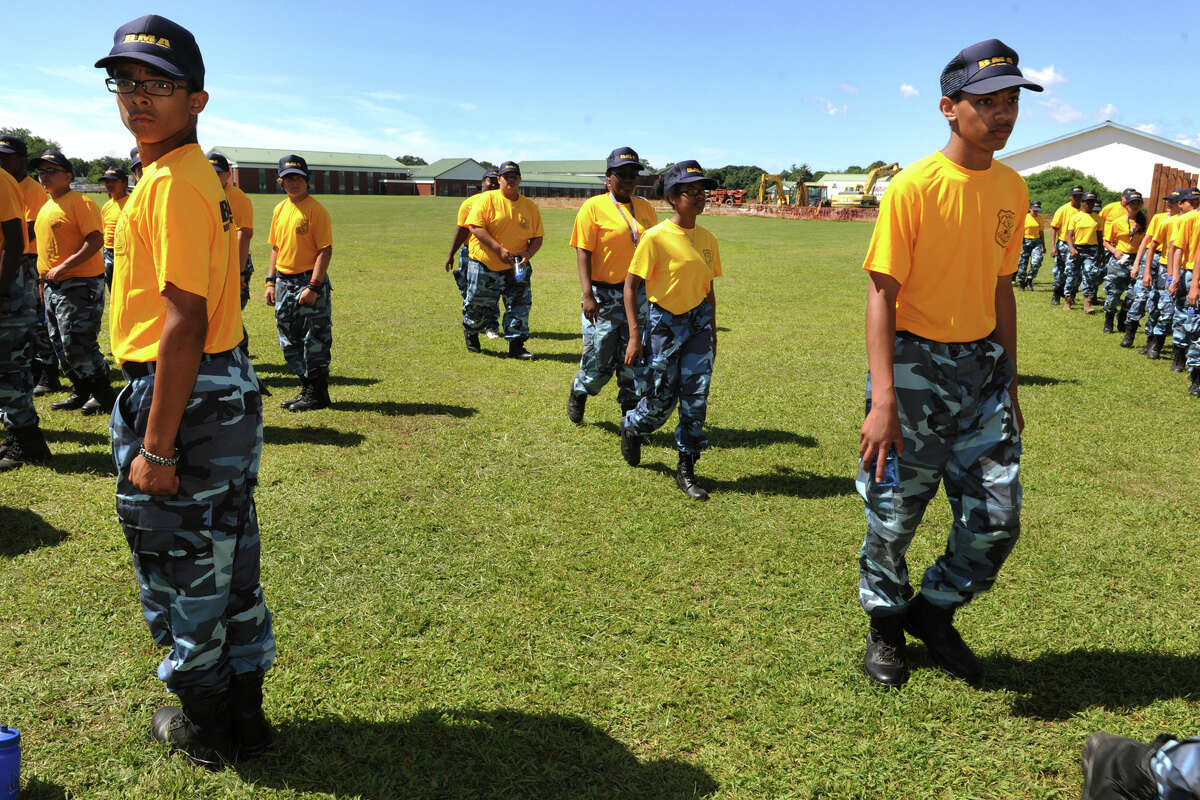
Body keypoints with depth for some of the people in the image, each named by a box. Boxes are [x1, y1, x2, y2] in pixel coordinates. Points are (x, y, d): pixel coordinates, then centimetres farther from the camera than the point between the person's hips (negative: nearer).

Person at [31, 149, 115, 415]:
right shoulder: (46, 209, 18)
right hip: (53, 285, 9)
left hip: (79, 284, -9)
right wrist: (44, 281, 19)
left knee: (77, 344, -10)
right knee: (61, 344, 12)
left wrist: (63, 267, -23)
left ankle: (102, 394, 3)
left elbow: (95, 240, -20)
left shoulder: (80, 202, -9)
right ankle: (81, 393, 23)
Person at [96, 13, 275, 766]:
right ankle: (243, 713, 34)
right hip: (228, 388, 10)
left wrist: (156, 448, -22)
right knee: (227, 562, 18)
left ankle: (206, 727, 26)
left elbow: (185, 323, -23)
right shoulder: (200, 174, 14)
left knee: (181, 570, 7)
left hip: (183, 395, -10)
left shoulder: (173, 181, -17)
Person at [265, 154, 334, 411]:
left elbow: (325, 250, -15)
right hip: (284, 283, 8)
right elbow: (276, 248, 19)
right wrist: (271, 281, 12)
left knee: (314, 341, -3)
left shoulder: (316, 210, -10)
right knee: (289, 341, 12)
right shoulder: (280, 209, 13)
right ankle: (307, 389, 23)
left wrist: (313, 287, -21)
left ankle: (317, 394, 8)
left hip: (309, 282, -8)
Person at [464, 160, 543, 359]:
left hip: (517, 268, 3)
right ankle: (470, 332, 36)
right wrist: (498, 249, -21)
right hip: (485, 265, -3)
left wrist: (528, 253, -11)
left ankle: (516, 345, 8)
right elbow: (475, 226, -15)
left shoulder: (530, 206, 6)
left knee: (520, 305, -2)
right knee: (478, 306, 7)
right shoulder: (487, 199, -5)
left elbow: (537, 237, 9)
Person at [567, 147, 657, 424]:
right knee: (599, 359, 0)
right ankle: (578, 392, 31)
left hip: (639, 295, 4)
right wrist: (588, 294, -19)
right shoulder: (593, 207, -4)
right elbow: (583, 252, -9)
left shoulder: (645, 208, 12)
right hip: (603, 295, -4)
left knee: (634, 359, 5)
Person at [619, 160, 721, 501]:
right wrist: (635, 335, -14)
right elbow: (631, 285, -10)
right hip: (663, 322, -4)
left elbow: (708, 290, 13)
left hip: (698, 322, 4)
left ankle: (686, 471, 11)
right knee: (661, 399, 2)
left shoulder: (707, 239, 4)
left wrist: (712, 332, 15)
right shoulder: (656, 237, -12)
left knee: (695, 399, 0)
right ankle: (631, 427, 36)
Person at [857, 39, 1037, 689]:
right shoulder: (913, 187, -13)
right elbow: (882, 294, -16)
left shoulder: (1012, 189, 6)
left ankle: (933, 612, 31)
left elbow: (1000, 289, 14)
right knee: (894, 517, 6)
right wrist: (883, 400, -25)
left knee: (997, 519, 6)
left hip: (983, 364, 6)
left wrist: (1010, 386, 15)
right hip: (915, 366, -5)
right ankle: (885, 624, 31)